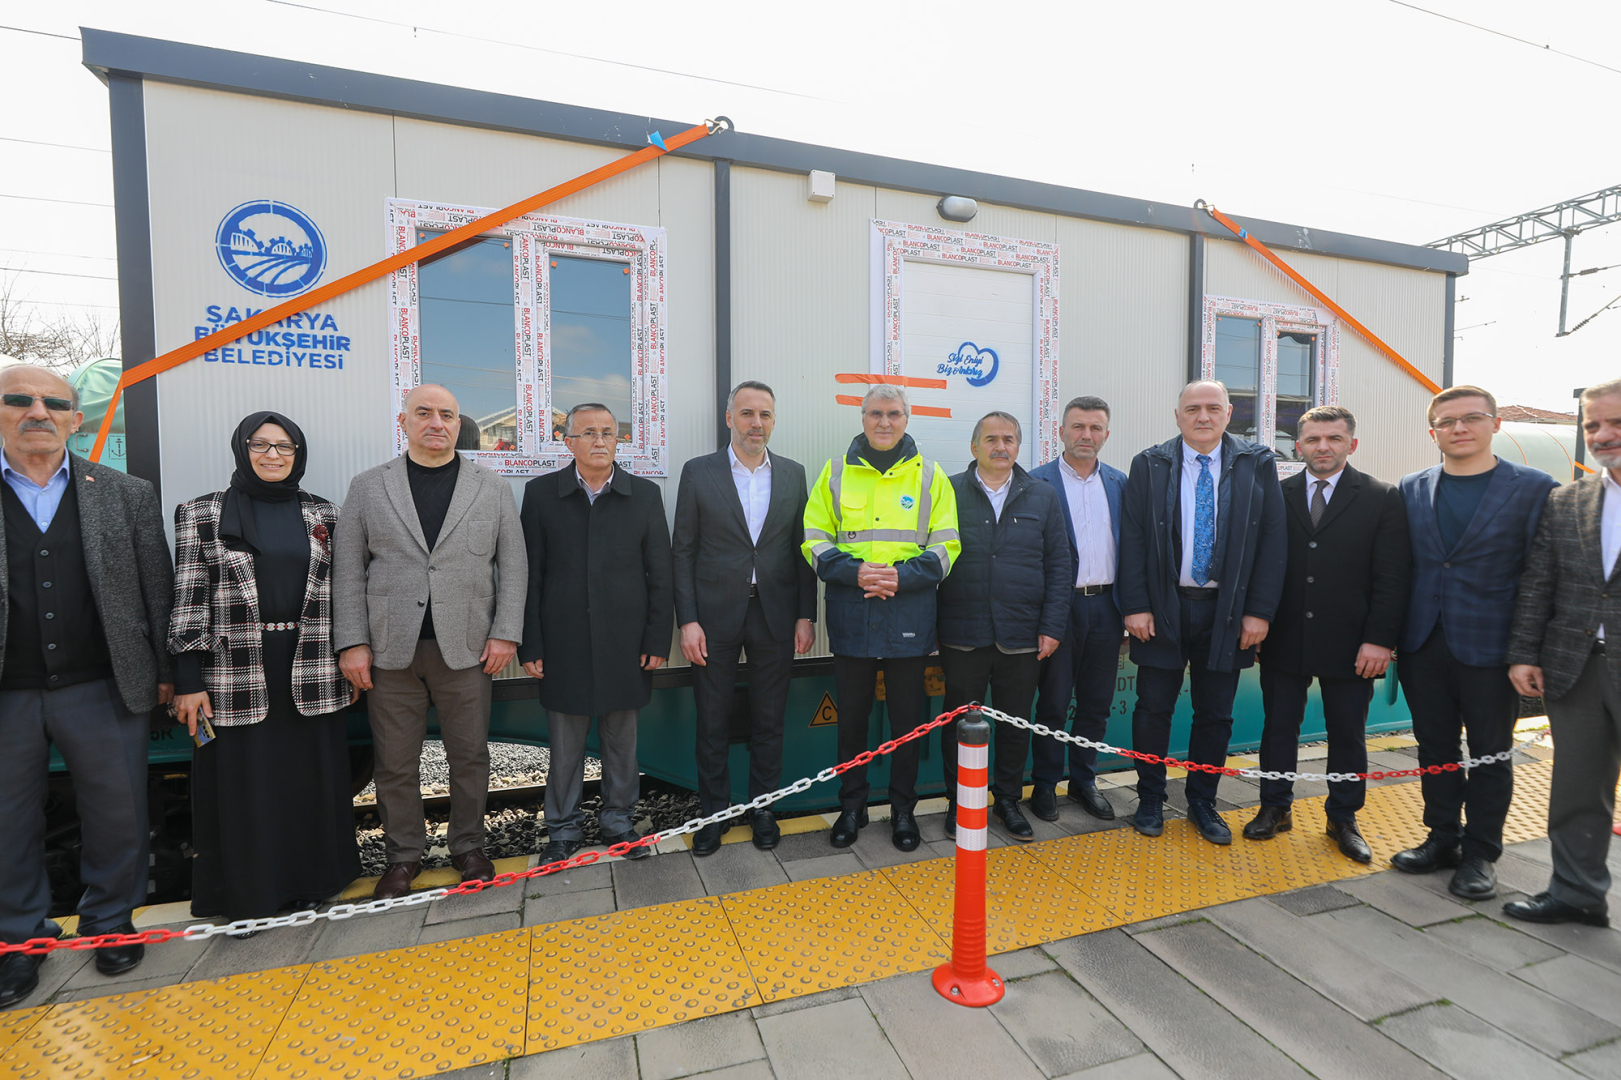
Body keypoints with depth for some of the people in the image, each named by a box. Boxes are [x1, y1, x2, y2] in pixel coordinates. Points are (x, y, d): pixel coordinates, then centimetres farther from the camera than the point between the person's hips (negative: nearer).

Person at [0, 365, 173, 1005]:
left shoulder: (128, 496, 2)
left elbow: (158, 591, 4)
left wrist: (166, 671, 3)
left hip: (103, 689, 0)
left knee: (117, 816, 11)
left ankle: (111, 921, 30)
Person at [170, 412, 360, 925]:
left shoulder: (324, 515, 7)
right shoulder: (202, 513, 2)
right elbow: (189, 599, -1)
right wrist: (188, 680, -4)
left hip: (312, 675, 2)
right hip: (236, 675, -2)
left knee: (312, 780, 10)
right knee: (243, 786, 8)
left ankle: (310, 881, 29)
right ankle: (246, 894, 28)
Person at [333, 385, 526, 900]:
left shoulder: (492, 489, 5)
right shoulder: (368, 487, 6)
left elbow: (513, 564, 3)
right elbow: (348, 570, 4)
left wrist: (505, 633, -4)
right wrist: (352, 643, -3)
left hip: (466, 646, 0)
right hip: (391, 649, 1)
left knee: (469, 756, 9)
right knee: (395, 763, 10)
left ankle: (468, 846, 29)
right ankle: (403, 854, 29)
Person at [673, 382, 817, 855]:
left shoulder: (793, 474, 6)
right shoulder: (698, 472, 0)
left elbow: (802, 549, 6)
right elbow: (684, 551, -2)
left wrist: (806, 615, 1)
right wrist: (687, 620, -8)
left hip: (775, 616, 2)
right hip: (715, 616, -1)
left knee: (769, 722, 12)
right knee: (712, 723, 10)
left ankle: (763, 810, 31)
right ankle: (712, 814, 29)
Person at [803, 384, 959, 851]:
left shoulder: (930, 475, 5)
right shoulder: (836, 472, 6)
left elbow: (945, 546, 1)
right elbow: (815, 539, 3)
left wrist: (900, 576, -15)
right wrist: (855, 572, -14)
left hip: (909, 619, 0)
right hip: (851, 619, 1)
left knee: (907, 718, 11)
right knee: (851, 717, 12)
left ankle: (903, 809, 30)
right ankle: (852, 807, 30)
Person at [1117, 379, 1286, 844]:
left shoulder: (1257, 464, 3)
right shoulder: (1149, 465, 0)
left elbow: (1273, 540, 1)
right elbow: (1132, 540, -3)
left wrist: (1260, 611, -5)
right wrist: (1136, 606, -9)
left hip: (1226, 611, 1)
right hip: (1163, 608, -1)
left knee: (1215, 714, 12)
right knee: (1154, 709, 7)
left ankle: (1203, 803, 29)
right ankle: (1150, 800, 24)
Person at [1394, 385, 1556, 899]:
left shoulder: (1534, 488, -3)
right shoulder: (1411, 489, 6)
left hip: (1489, 647, -3)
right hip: (1423, 645, 3)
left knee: (1490, 754, 10)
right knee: (1435, 747, 13)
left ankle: (1479, 853, 25)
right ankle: (1443, 839, 28)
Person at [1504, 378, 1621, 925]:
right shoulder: (1565, 502, 6)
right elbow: (1535, 586, 6)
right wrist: (1523, 654, 1)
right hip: (1574, 671, 3)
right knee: (1577, 789, 13)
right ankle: (1576, 892, 26)